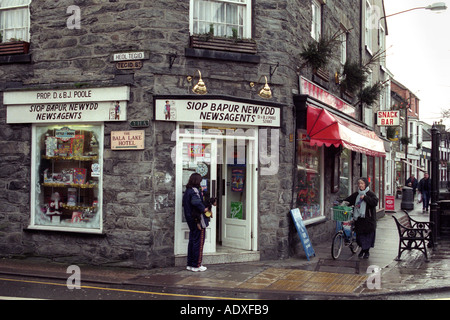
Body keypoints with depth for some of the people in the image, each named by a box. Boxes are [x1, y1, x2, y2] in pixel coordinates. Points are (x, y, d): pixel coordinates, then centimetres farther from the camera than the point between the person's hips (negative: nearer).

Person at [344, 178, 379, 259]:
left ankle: (366, 251, 15)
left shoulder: (370, 194, -4)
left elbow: (375, 202, -18)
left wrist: (365, 197, -20)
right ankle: (362, 249, 26)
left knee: (368, 235, 1)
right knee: (359, 234, 6)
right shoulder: (356, 195, 11)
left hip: (368, 219, -4)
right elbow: (348, 200, 18)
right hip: (358, 218, 4)